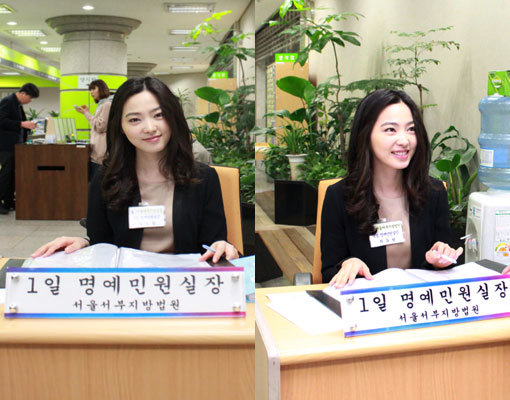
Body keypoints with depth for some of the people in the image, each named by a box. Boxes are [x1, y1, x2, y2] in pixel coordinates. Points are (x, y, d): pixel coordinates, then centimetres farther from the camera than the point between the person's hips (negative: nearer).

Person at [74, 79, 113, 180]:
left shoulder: (107, 104, -9)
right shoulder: (102, 104, 22)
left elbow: (100, 127, -14)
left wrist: (86, 113, -7)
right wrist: (87, 112, 16)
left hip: (101, 152, -10)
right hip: (97, 150, 10)